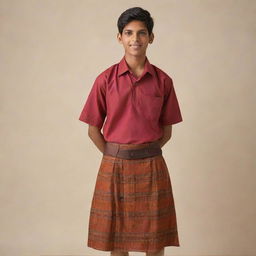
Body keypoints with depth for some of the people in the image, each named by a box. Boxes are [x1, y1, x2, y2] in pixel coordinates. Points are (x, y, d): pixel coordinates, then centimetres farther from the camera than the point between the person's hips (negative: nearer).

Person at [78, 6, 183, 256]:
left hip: (152, 167, 1)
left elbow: (166, 130, 7)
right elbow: (93, 129, 3)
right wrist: (115, 157, 0)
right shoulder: (106, 79, -2)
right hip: (115, 167, 0)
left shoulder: (163, 80, 0)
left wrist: (146, 152, 1)